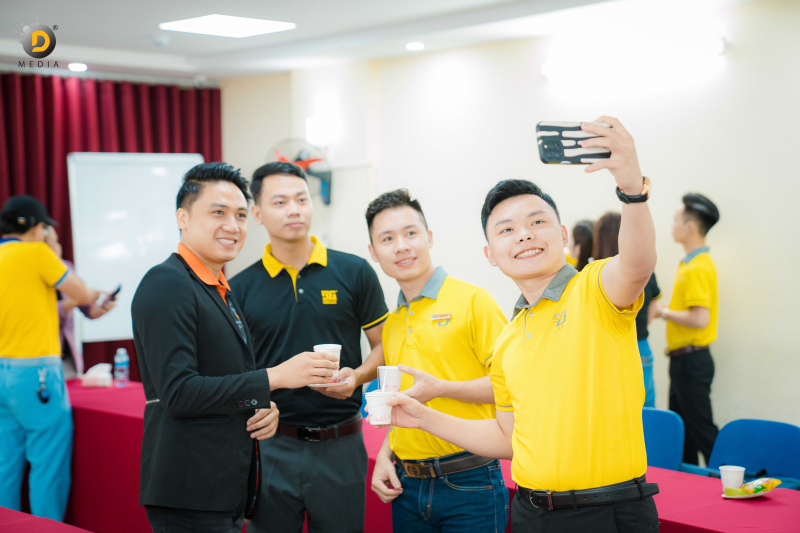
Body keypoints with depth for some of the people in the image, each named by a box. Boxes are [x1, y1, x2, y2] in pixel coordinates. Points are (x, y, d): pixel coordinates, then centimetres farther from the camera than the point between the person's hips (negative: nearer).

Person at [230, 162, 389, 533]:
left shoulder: (354, 273, 1)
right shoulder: (241, 288, 2)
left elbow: (383, 345, 7)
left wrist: (357, 376, -12)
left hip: (340, 446, 0)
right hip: (271, 447, 0)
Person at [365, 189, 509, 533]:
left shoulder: (473, 301, -7)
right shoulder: (391, 324, 12)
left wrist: (441, 388, -18)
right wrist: (384, 456, 7)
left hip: (468, 483, -5)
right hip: (407, 486, 6)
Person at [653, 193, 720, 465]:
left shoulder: (698, 268, -19)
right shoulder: (691, 263, 12)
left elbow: (700, 318, -26)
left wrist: (666, 313, -14)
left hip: (691, 360, -10)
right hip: (684, 359, 10)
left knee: (701, 428, -5)